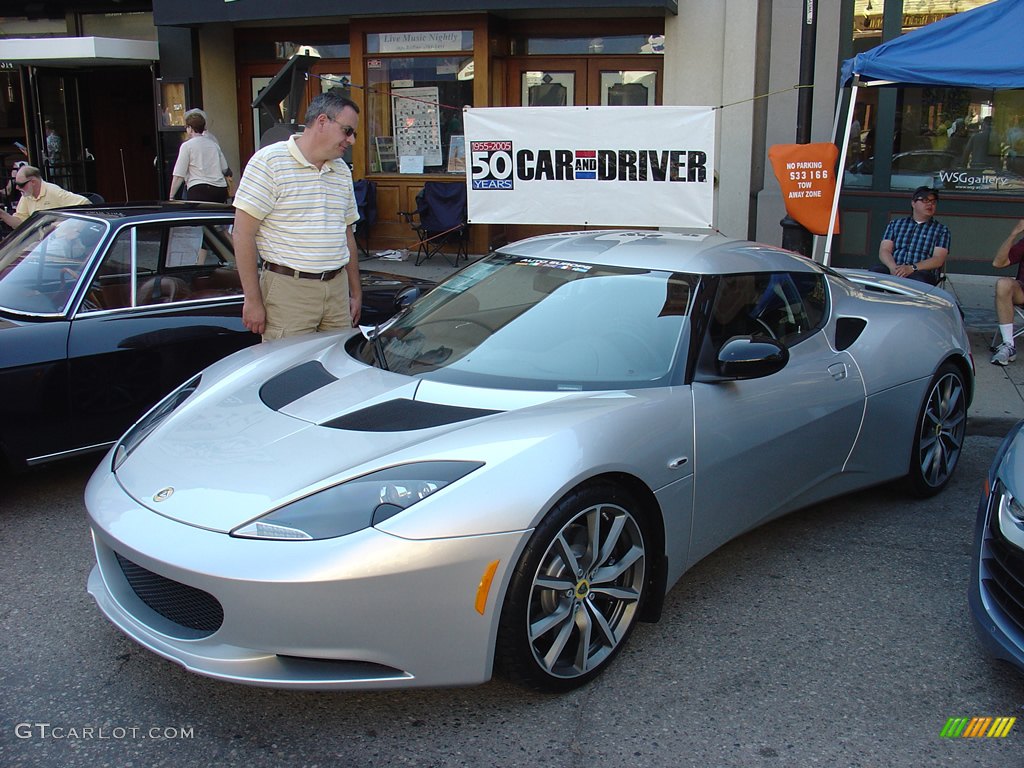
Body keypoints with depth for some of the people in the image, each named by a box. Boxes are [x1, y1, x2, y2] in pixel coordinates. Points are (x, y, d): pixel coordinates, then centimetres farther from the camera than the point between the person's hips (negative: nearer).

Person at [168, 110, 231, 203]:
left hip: (199, 189, -5)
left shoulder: (187, 145, 0)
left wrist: (171, 197, 3)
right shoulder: (214, 144, 14)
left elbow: (179, 176, -3)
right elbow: (225, 169, 20)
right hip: (221, 189, 5)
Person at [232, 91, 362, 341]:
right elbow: (243, 233, -11)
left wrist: (356, 292, 20)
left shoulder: (342, 171, 14)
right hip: (288, 290, -6)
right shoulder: (269, 161, -8)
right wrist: (252, 300, -13)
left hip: (337, 289, 6)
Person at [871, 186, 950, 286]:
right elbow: (884, 251, 9)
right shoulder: (895, 224, 21)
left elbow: (938, 259, 1)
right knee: (874, 271, -33)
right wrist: (893, 267, -15)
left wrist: (912, 268, -18)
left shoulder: (941, 230, 15)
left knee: (919, 279, -39)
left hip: (922, 272, -1)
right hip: (894, 270, 1)